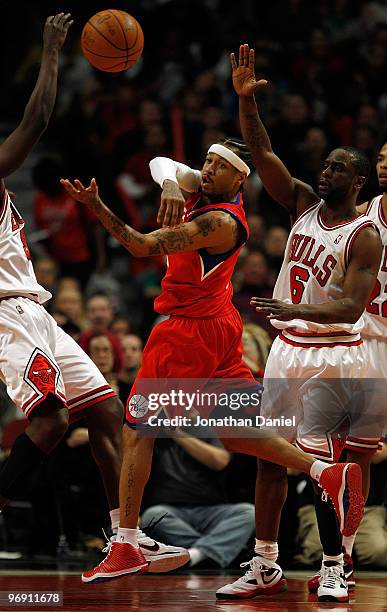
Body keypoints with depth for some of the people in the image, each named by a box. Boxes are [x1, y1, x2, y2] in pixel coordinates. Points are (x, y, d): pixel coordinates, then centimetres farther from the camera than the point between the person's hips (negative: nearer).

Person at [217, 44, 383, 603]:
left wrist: (294, 310, -38)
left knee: (318, 463, -9)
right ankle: (265, 563, 14)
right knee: (270, 457, 7)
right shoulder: (304, 205, 6)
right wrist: (246, 99, -15)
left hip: (331, 355, -7)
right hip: (287, 348, 7)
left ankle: (334, 568, 1)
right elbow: (261, 153, -1)